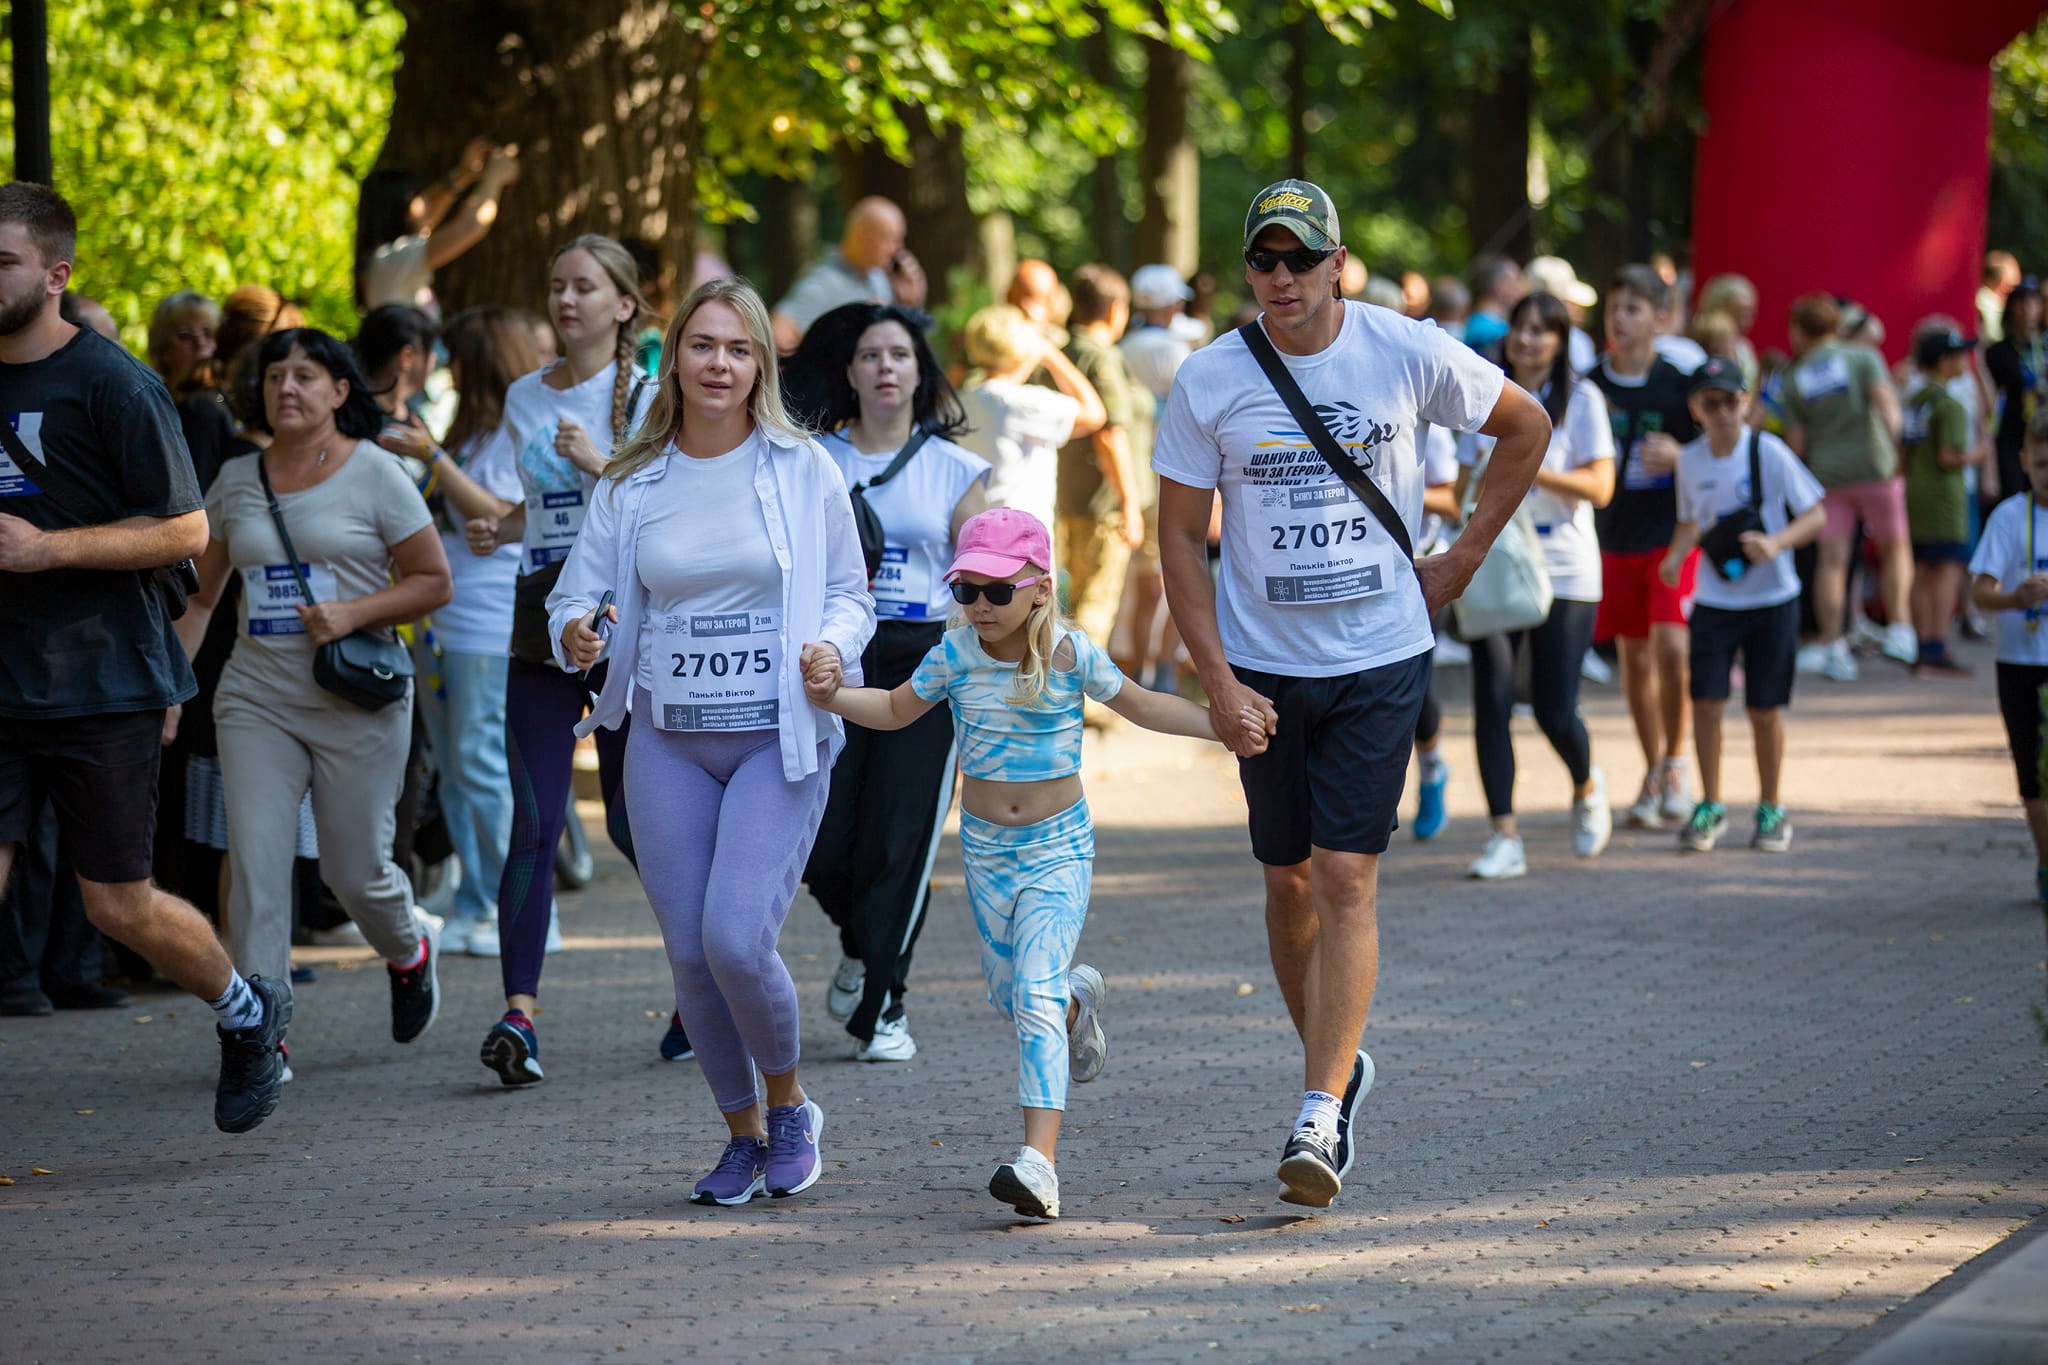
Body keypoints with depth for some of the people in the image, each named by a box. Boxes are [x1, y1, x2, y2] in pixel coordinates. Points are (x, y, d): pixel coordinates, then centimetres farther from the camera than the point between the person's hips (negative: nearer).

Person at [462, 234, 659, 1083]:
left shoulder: (647, 400, -2)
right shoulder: (524, 399, 13)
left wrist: (602, 463, -19)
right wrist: (499, 530, 6)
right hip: (541, 623, 4)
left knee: (630, 821, 3)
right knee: (533, 825, -8)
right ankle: (519, 1011, -14)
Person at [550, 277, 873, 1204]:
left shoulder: (802, 470, 1)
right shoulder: (631, 485, 6)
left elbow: (849, 595, 6)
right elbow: (577, 592, 7)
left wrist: (831, 647, -15)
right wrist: (575, 634, -15)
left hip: (778, 743, -3)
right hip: (668, 741, 3)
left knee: (736, 942, -16)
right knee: (690, 955, 3)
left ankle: (790, 1107, 11)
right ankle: (743, 1134, 23)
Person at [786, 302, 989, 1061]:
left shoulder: (955, 470, 7)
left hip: (922, 662, -1)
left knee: (898, 841, -5)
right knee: (822, 843, -5)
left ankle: (883, 1009, 4)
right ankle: (860, 947, 27)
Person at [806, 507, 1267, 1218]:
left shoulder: (1070, 654, -11)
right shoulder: (955, 656, -5)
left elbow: (1141, 706, 3)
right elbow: (895, 709, 10)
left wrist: (1222, 725, -6)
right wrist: (832, 694, -7)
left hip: (1059, 845, -4)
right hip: (986, 845, 4)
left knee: (1036, 993, -19)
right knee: (1008, 990, 16)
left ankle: (1039, 1161, -28)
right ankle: (1076, 1000, 55)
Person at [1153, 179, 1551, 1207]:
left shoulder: (1407, 353, -6)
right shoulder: (1210, 380, -6)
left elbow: (1526, 427, 10)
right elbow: (1180, 536, -1)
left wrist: (1463, 557, 6)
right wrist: (1215, 679, -9)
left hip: (1379, 660, -2)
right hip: (1262, 666, 2)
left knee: (1345, 881, -10)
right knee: (1289, 881, 10)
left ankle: (1320, 1117, -13)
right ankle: (1335, 1064, 32)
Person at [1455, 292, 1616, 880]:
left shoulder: (1580, 399, -1)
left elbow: (1600, 487, -9)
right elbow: (1463, 485, 15)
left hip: (1563, 572, -3)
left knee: (1555, 710, -5)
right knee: (1491, 703, -7)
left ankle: (1586, 788, 28)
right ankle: (1505, 837, -4)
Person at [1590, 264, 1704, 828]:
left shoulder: (1680, 383, -5)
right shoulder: (1590, 386, 3)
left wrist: (1677, 456, -20)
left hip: (1673, 533, -3)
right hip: (1615, 537, 3)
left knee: (1671, 644, -17)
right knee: (1633, 656, 8)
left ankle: (1676, 763, 0)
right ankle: (1653, 771, 22)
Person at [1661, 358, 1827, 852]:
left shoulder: (1769, 452, -11)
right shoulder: (1690, 459, 1)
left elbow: (1815, 515, -8)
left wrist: (1775, 543, -24)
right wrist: (1676, 556, -2)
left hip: (1772, 598, -3)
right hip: (1714, 600, 3)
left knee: (1765, 709, 3)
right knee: (1706, 700, -6)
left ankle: (1770, 810, 19)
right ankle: (1710, 808, 8)